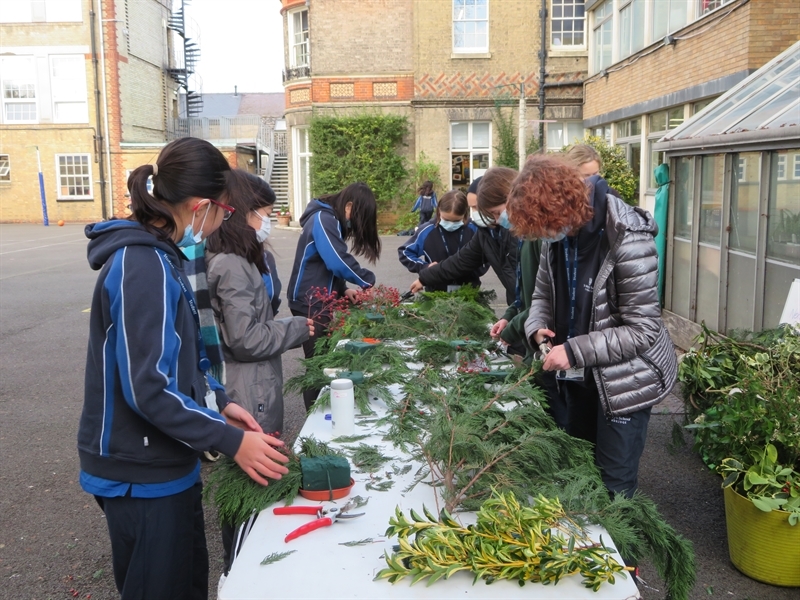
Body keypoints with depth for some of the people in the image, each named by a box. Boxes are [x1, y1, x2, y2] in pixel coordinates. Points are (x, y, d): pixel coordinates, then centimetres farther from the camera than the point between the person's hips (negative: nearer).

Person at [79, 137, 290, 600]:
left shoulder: (158, 256, 7)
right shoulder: (143, 267, -24)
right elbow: (147, 389, -27)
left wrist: (219, 401, 6)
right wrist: (231, 441, -22)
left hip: (167, 463, 9)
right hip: (141, 474, -9)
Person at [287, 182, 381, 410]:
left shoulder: (330, 220, 14)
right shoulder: (323, 219, -16)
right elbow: (338, 262, -24)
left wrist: (343, 290, 2)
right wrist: (367, 281, -12)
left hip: (319, 301, 10)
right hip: (309, 303, -10)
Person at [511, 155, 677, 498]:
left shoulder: (627, 240, -27)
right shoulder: (559, 231, -6)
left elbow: (643, 329, -25)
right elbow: (544, 292, 9)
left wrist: (574, 351, -28)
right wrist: (538, 327, -12)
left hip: (624, 380, -7)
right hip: (578, 376, 8)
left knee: (614, 482, 5)